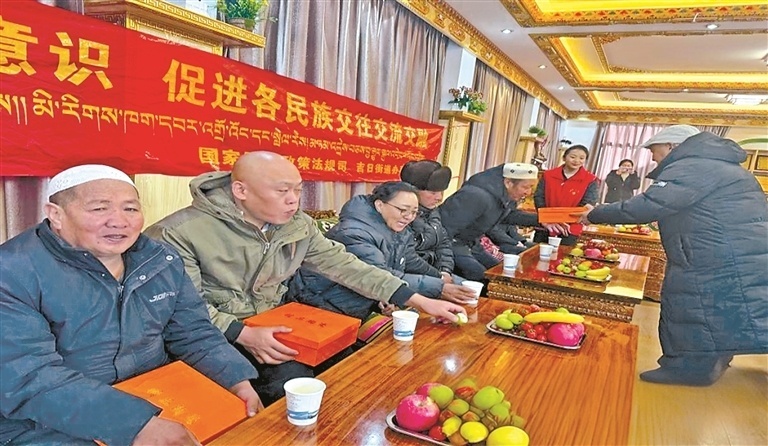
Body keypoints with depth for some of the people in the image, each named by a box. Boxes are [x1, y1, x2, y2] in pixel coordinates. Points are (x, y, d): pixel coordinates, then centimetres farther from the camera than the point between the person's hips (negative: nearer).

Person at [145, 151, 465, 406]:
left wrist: (419, 301, -8)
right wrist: (243, 334, -30)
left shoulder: (298, 225, -1)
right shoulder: (182, 232, -16)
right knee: (294, 379, -25)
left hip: (271, 328, 6)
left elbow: (344, 265, -2)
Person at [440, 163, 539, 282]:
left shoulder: (509, 196, -5)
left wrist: (538, 219, 6)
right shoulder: (477, 196, -34)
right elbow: (447, 226, -31)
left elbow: (508, 215, 18)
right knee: (484, 278, -18)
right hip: (452, 243, -9)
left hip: (472, 244, 10)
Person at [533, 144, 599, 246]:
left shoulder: (591, 180, -3)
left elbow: (586, 206, -9)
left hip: (570, 229, -2)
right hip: (545, 225, 2)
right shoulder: (548, 175, 3)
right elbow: (538, 197, -1)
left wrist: (565, 221, -19)